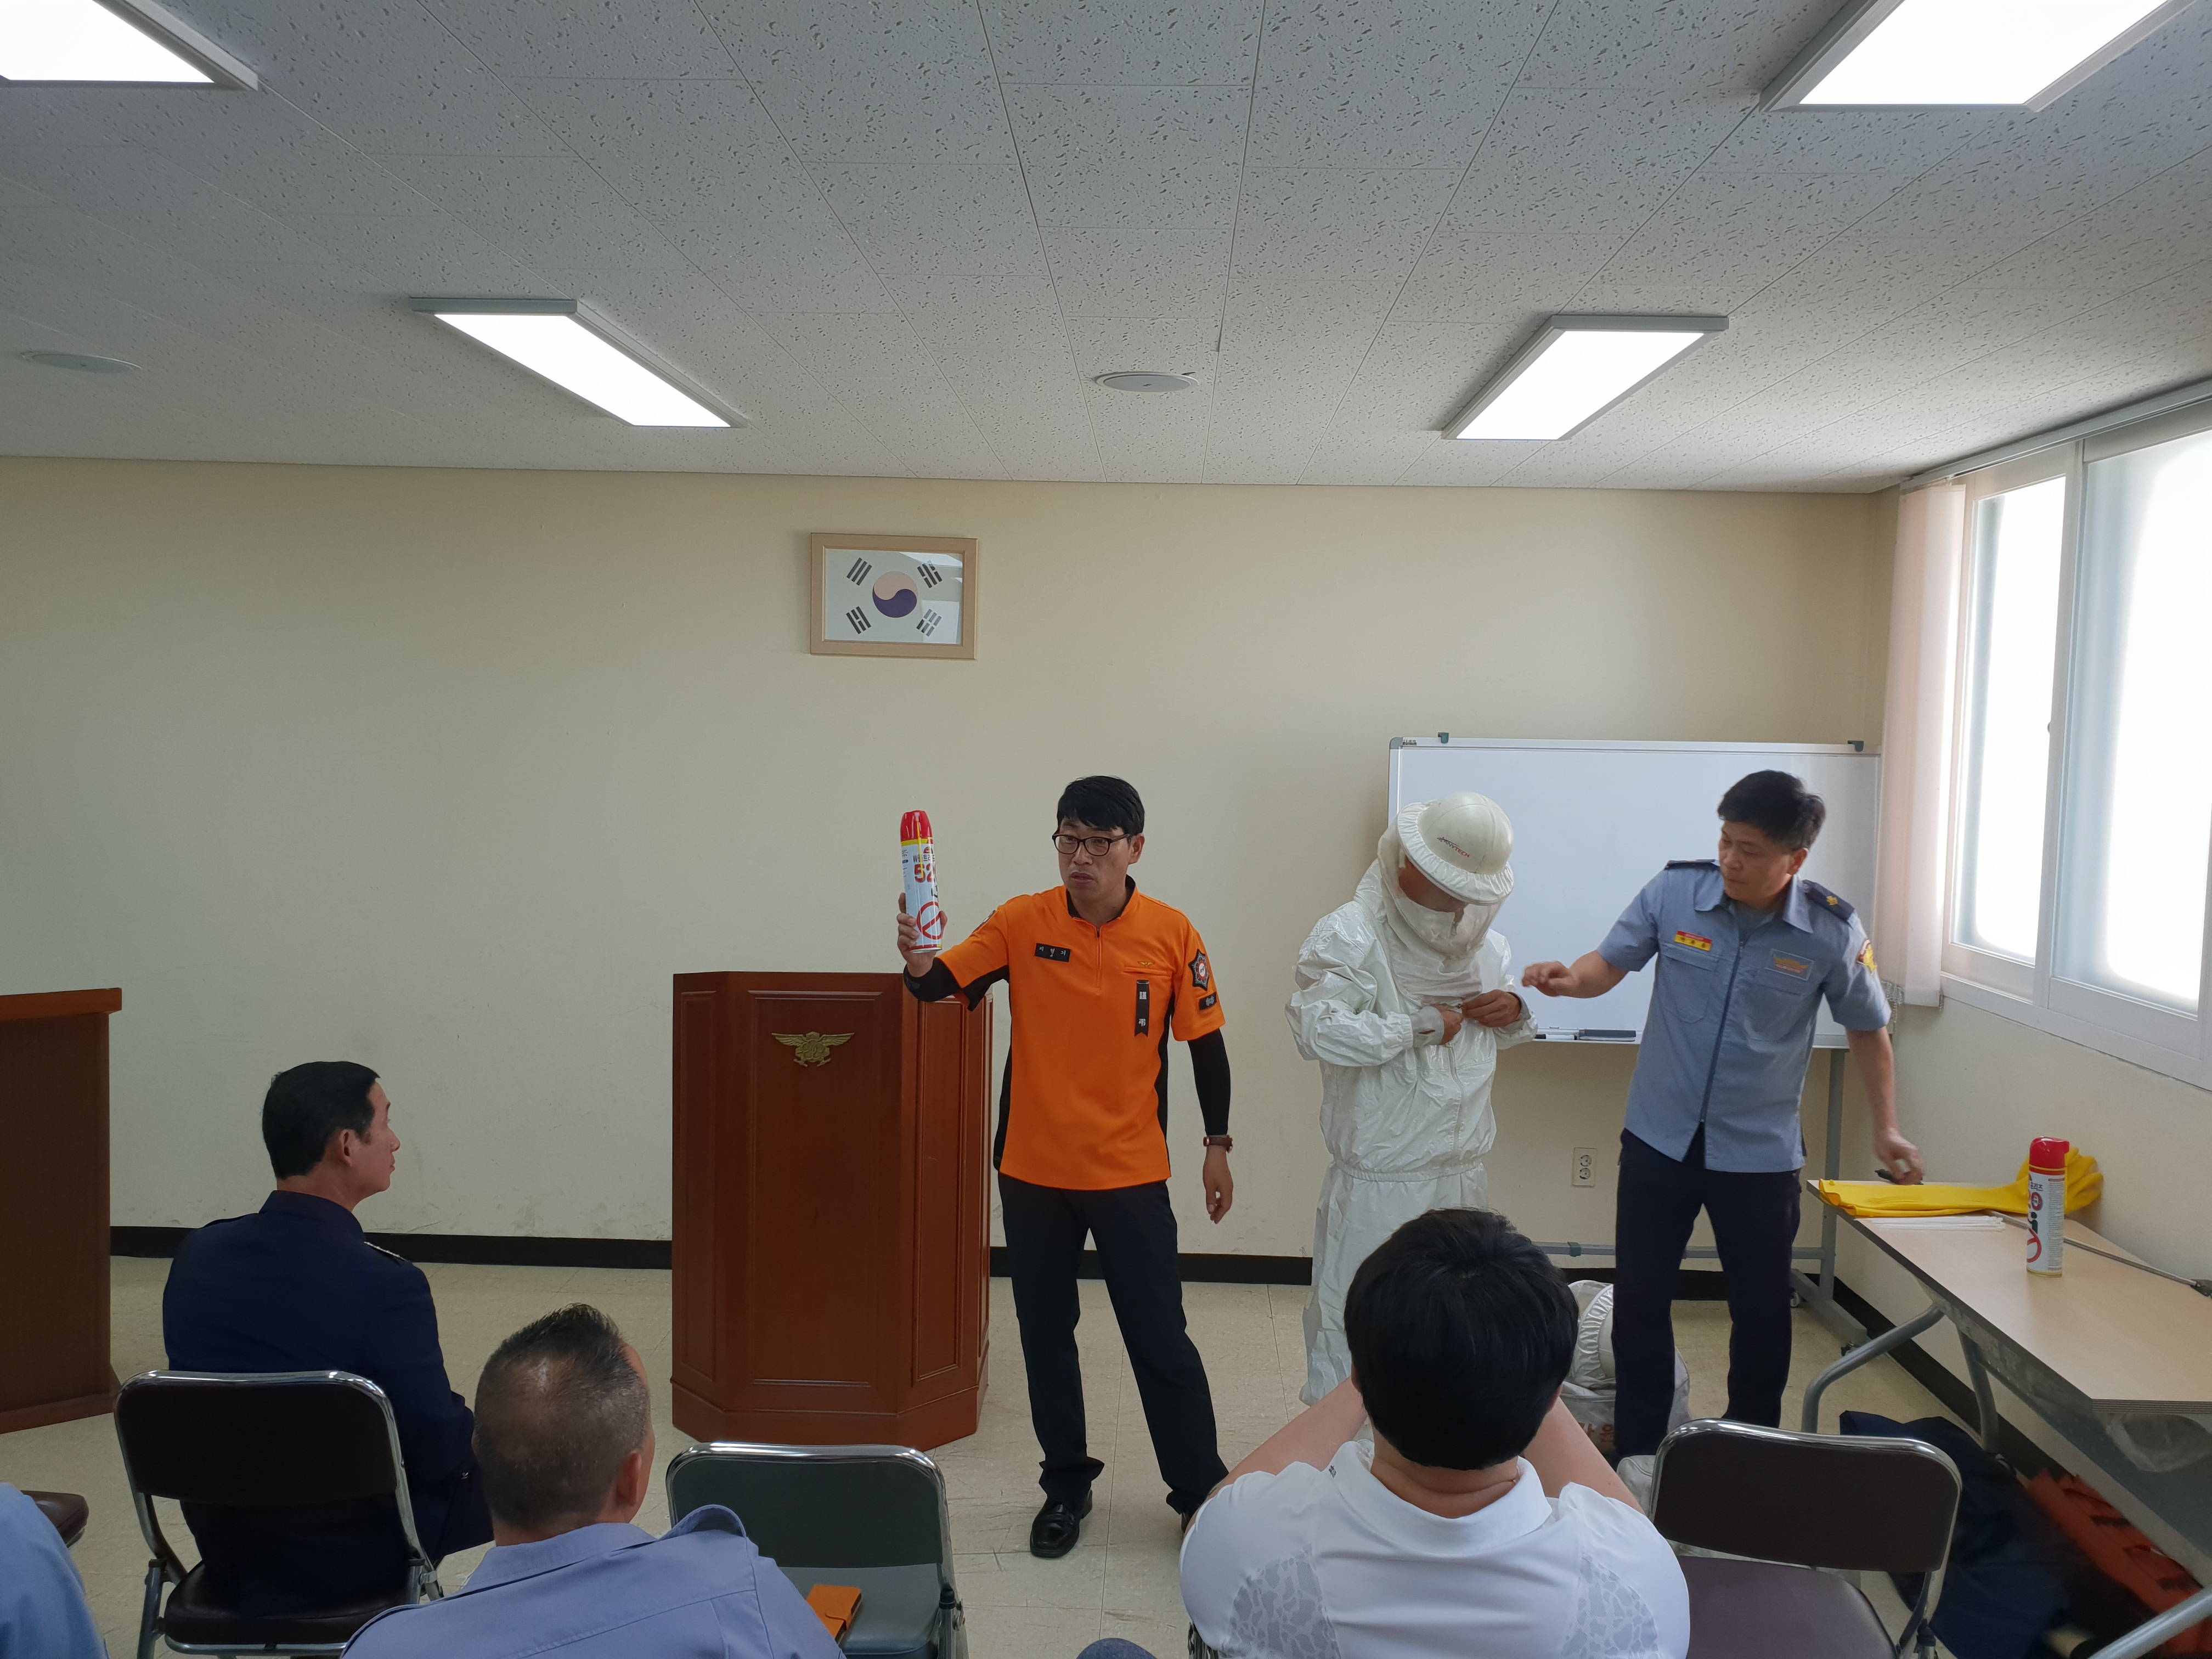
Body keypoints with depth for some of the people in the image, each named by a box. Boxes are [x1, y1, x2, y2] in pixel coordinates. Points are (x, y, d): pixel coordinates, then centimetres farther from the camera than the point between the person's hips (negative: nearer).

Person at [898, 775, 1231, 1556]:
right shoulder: (1023, 922, -6)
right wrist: (917, 963, -35)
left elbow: (1206, 1042, 1)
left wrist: (1217, 1147, 3)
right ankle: (1066, 1485, 33)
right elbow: (943, 982, -12)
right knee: (1045, 1336, 14)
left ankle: (1201, 1492, 22)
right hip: (1034, 1171, 2)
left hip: (1130, 1174, -1)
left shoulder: (1172, 934, -6)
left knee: (1160, 1342, 5)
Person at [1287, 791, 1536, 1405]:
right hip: (1378, 1183, -7)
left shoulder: (1486, 942, 11)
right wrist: (1419, 1027, -20)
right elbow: (1317, 1030, -26)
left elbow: (1496, 1034, 24)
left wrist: (1515, 1012, 0)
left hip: (1461, 1176, 7)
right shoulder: (1350, 935, -13)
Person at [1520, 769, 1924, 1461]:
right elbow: (1610, 963, -2)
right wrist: (1570, 978, -24)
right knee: (1638, 1298, 9)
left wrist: (1886, 1128, 3)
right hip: (1658, 1139, 1)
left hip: (1760, 1153, 0)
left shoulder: (1832, 932, -12)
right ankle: (1636, 1451, 25)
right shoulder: (1673, 892, -12)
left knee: (1762, 1307, 13)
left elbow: (1868, 1029, 3)